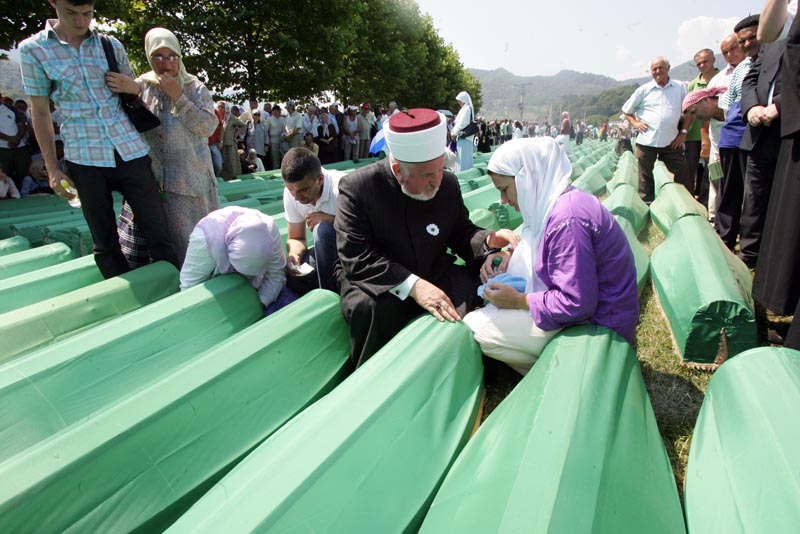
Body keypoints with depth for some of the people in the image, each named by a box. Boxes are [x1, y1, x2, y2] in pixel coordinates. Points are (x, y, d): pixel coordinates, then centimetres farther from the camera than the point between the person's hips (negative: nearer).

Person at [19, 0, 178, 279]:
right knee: (105, 243, 5)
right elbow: (40, 112, 6)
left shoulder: (111, 45, 7)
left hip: (131, 151, 1)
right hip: (85, 160, -1)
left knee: (158, 233, -2)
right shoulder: (33, 49, 3)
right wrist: (52, 168, 2)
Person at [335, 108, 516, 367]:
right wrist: (412, 285, -32)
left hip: (433, 276, 4)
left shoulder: (448, 184, -3)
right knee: (372, 306, -35)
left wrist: (489, 240, -15)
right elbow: (356, 258, -22)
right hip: (375, 282, -3)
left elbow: (460, 232, 9)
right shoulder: (356, 187, -16)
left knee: (471, 286, -22)